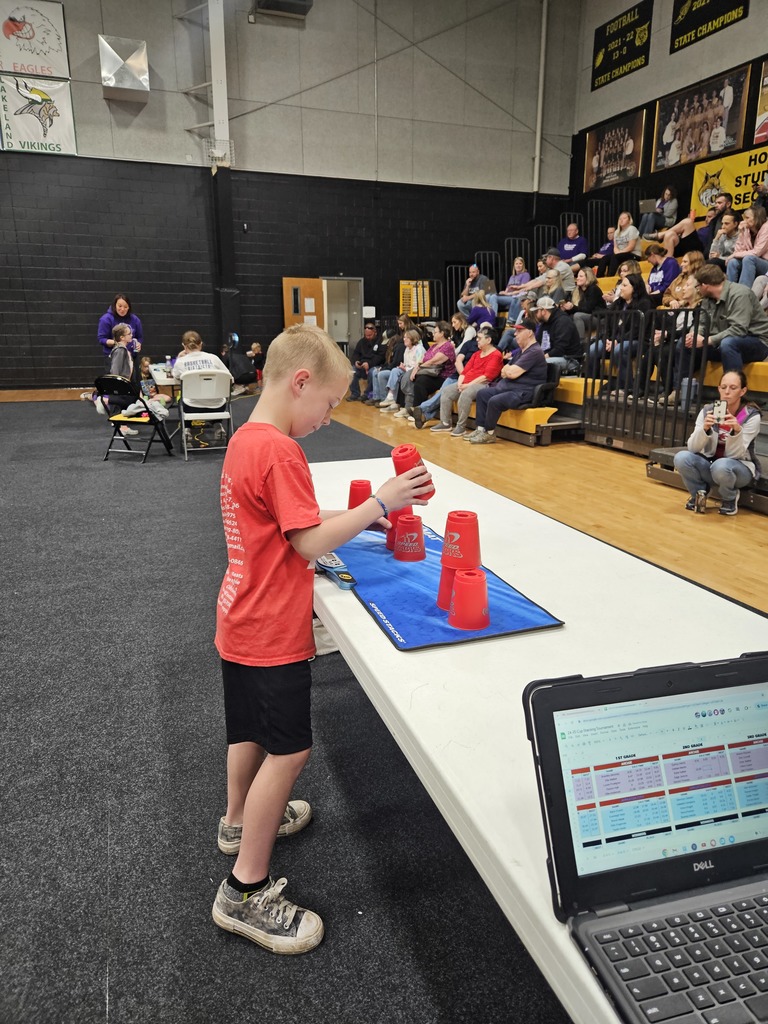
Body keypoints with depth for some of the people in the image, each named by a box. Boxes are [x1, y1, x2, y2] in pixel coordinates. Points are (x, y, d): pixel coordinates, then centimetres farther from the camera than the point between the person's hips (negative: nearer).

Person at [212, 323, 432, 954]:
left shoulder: (246, 440, 7)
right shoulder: (280, 453, -23)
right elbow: (309, 543, -23)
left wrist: (359, 517, 6)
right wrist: (379, 504, -18)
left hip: (242, 623, 10)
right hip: (273, 634, -10)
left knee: (251, 731, 26)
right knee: (290, 749, 1)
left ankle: (241, 820, 48)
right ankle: (247, 890, 14)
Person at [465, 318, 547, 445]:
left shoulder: (534, 352, -17)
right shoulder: (521, 350, 17)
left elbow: (513, 373, -23)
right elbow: (504, 372, 17)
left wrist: (508, 370, 0)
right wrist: (510, 371, -7)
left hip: (523, 393, -11)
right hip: (509, 387, 11)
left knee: (494, 401, -29)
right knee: (482, 393, 5)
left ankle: (489, 433, -12)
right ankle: (480, 429, 2)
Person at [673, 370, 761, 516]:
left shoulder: (752, 416, -14)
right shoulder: (707, 411, -7)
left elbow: (734, 454, -20)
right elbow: (692, 448, -14)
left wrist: (737, 430, -38)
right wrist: (704, 428, -33)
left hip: (740, 468, -2)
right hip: (709, 464, 3)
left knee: (721, 466, -38)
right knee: (681, 457, -27)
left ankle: (730, 497, -4)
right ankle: (699, 493, 0)